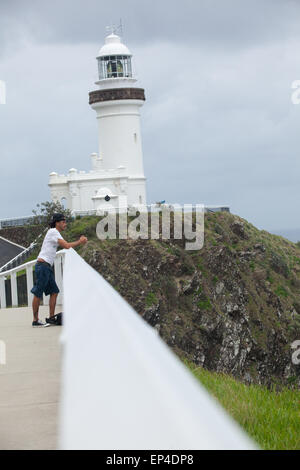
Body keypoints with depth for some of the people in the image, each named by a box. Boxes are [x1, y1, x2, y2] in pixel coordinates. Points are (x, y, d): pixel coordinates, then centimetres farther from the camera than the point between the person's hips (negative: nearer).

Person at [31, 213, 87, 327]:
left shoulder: (55, 233, 21)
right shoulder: (53, 232, -11)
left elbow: (66, 246, 21)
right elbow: (67, 246, -18)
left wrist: (79, 241, 11)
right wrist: (80, 242, -4)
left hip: (47, 267, 10)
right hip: (42, 265, -10)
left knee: (54, 292, 9)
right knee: (38, 294, -7)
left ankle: (51, 318, 10)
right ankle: (35, 320, -5)